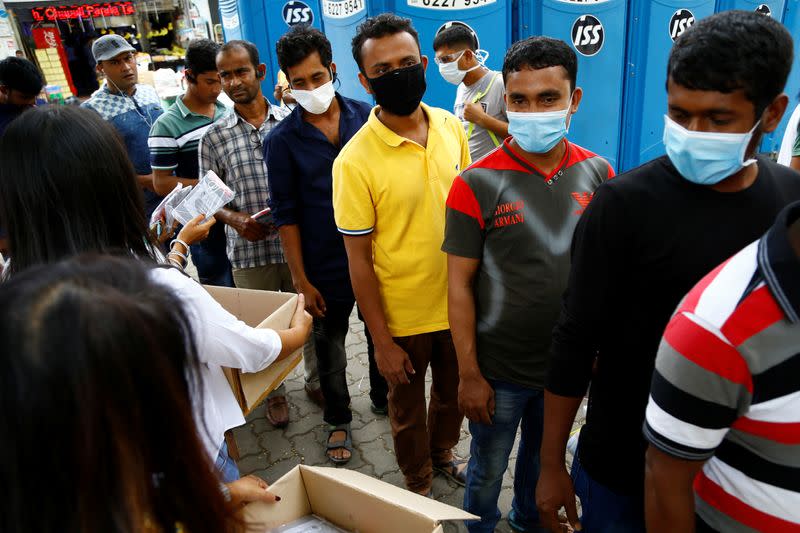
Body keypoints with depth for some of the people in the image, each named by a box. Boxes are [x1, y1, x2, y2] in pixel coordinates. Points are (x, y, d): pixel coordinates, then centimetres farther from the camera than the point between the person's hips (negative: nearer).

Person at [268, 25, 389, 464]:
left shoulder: (367, 117, -4)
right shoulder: (282, 140, -9)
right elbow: (286, 216, -6)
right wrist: (301, 280, -7)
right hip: (326, 269, -1)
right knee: (329, 352, 15)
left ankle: (383, 399, 46)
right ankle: (339, 420, 39)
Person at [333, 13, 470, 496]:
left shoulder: (451, 127, -6)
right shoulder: (355, 160, -20)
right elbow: (359, 261, -15)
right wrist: (382, 341, -11)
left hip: (457, 302, 4)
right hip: (404, 316, -4)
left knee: (455, 392, 26)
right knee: (408, 407, 19)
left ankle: (443, 452, 56)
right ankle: (419, 484, 47)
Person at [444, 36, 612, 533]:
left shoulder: (598, 174, -6)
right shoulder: (477, 183, -17)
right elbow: (459, 285, -13)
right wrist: (469, 375, -11)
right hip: (499, 371, -3)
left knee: (544, 460, 27)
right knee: (488, 471, 18)